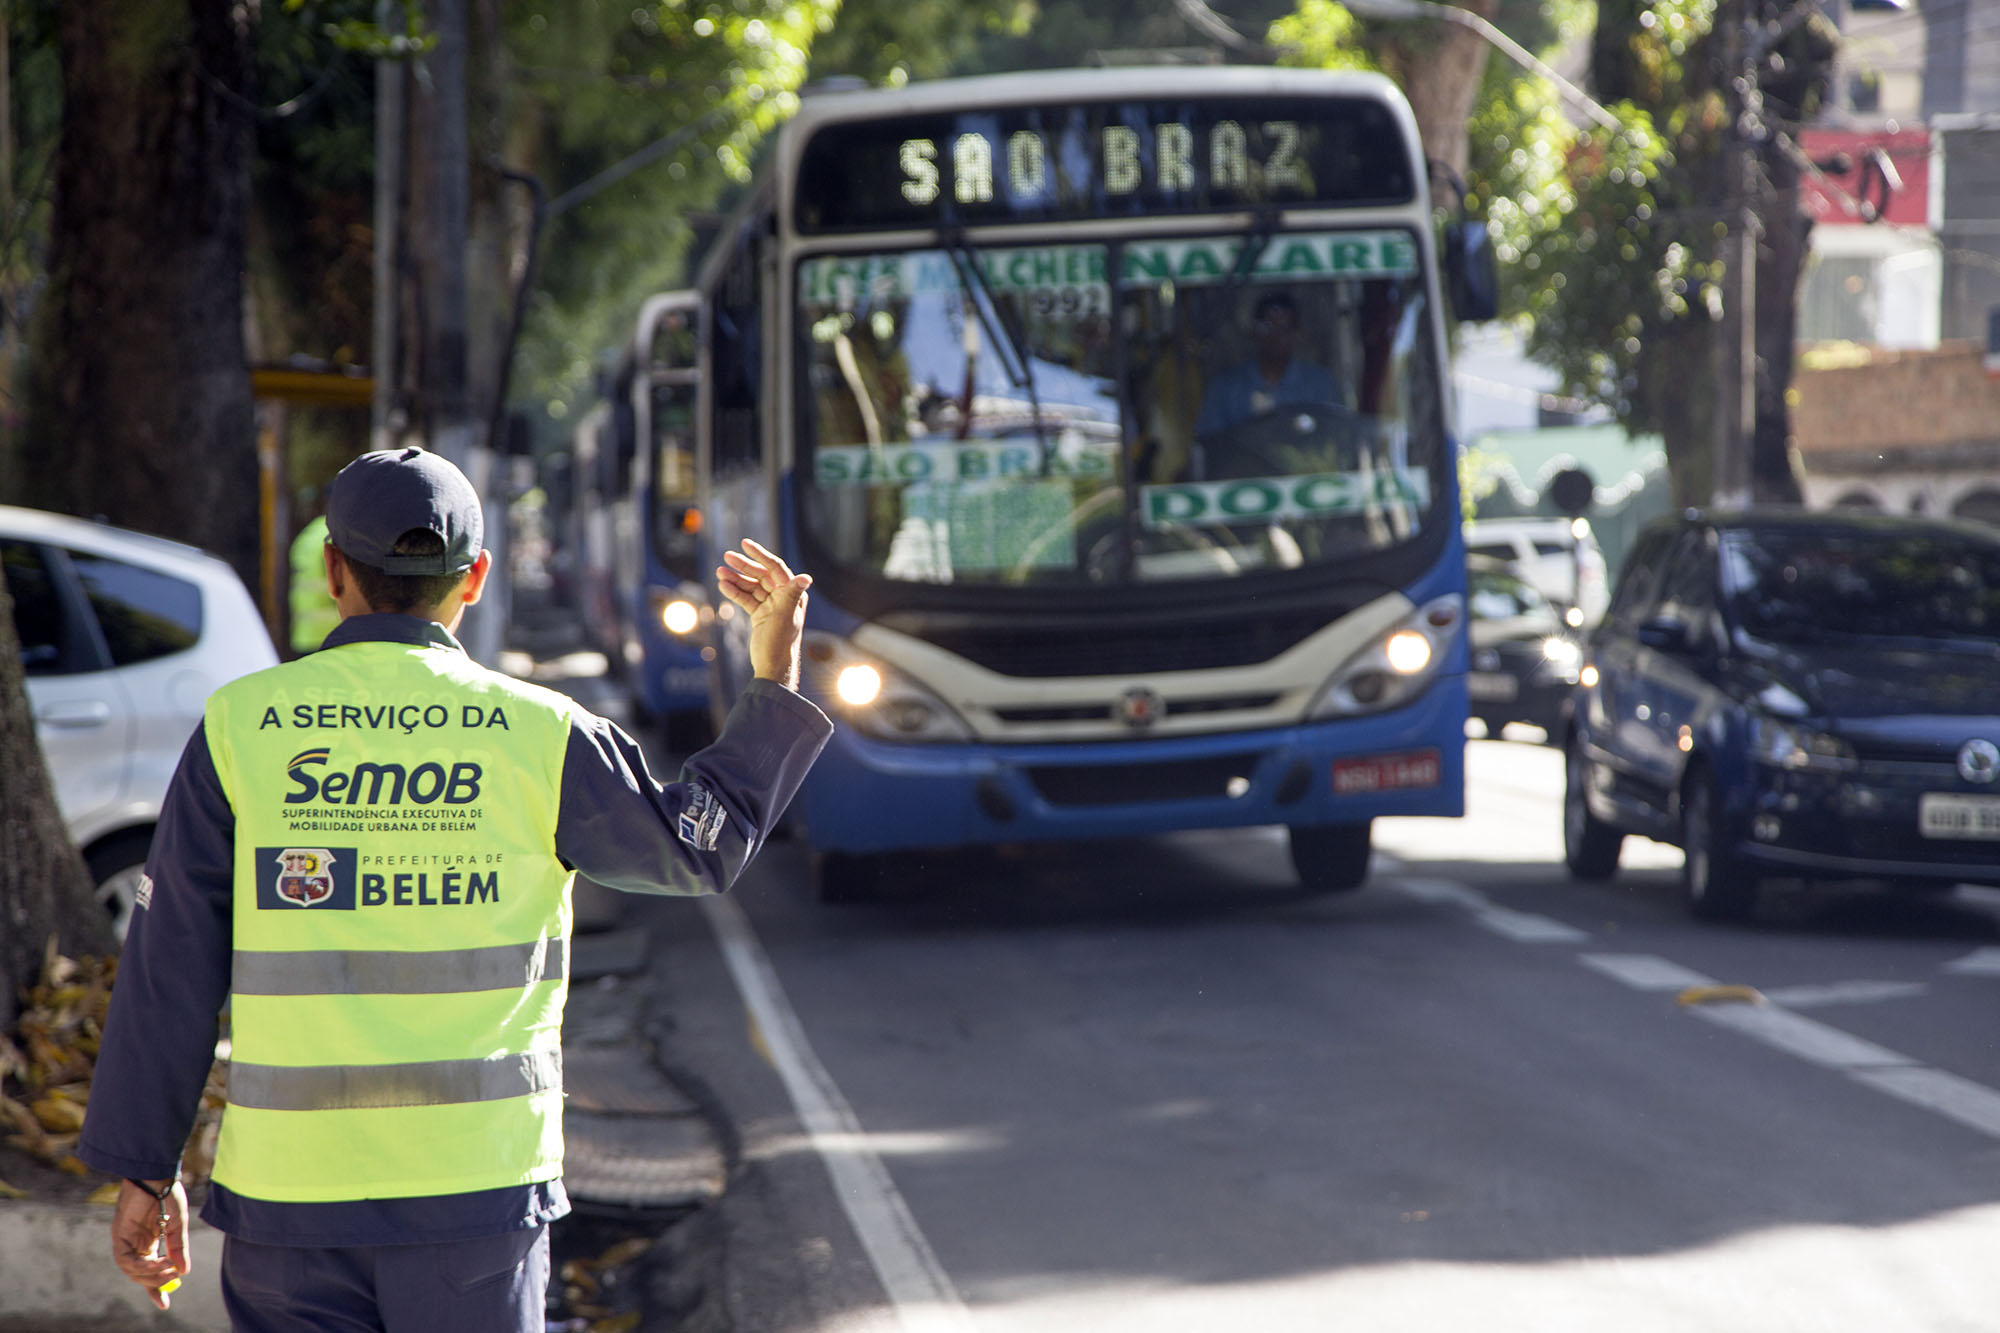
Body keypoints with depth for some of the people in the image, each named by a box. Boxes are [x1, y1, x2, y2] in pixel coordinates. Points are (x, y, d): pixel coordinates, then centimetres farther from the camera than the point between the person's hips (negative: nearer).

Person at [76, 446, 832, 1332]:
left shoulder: (241, 728, -2)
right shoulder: (535, 735, -3)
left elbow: (173, 966, -1)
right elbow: (698, 845, 10)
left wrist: (144, 1169, 5)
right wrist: (775, 685, 20)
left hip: (288, 1187, 0)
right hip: (475, 1188, 0)